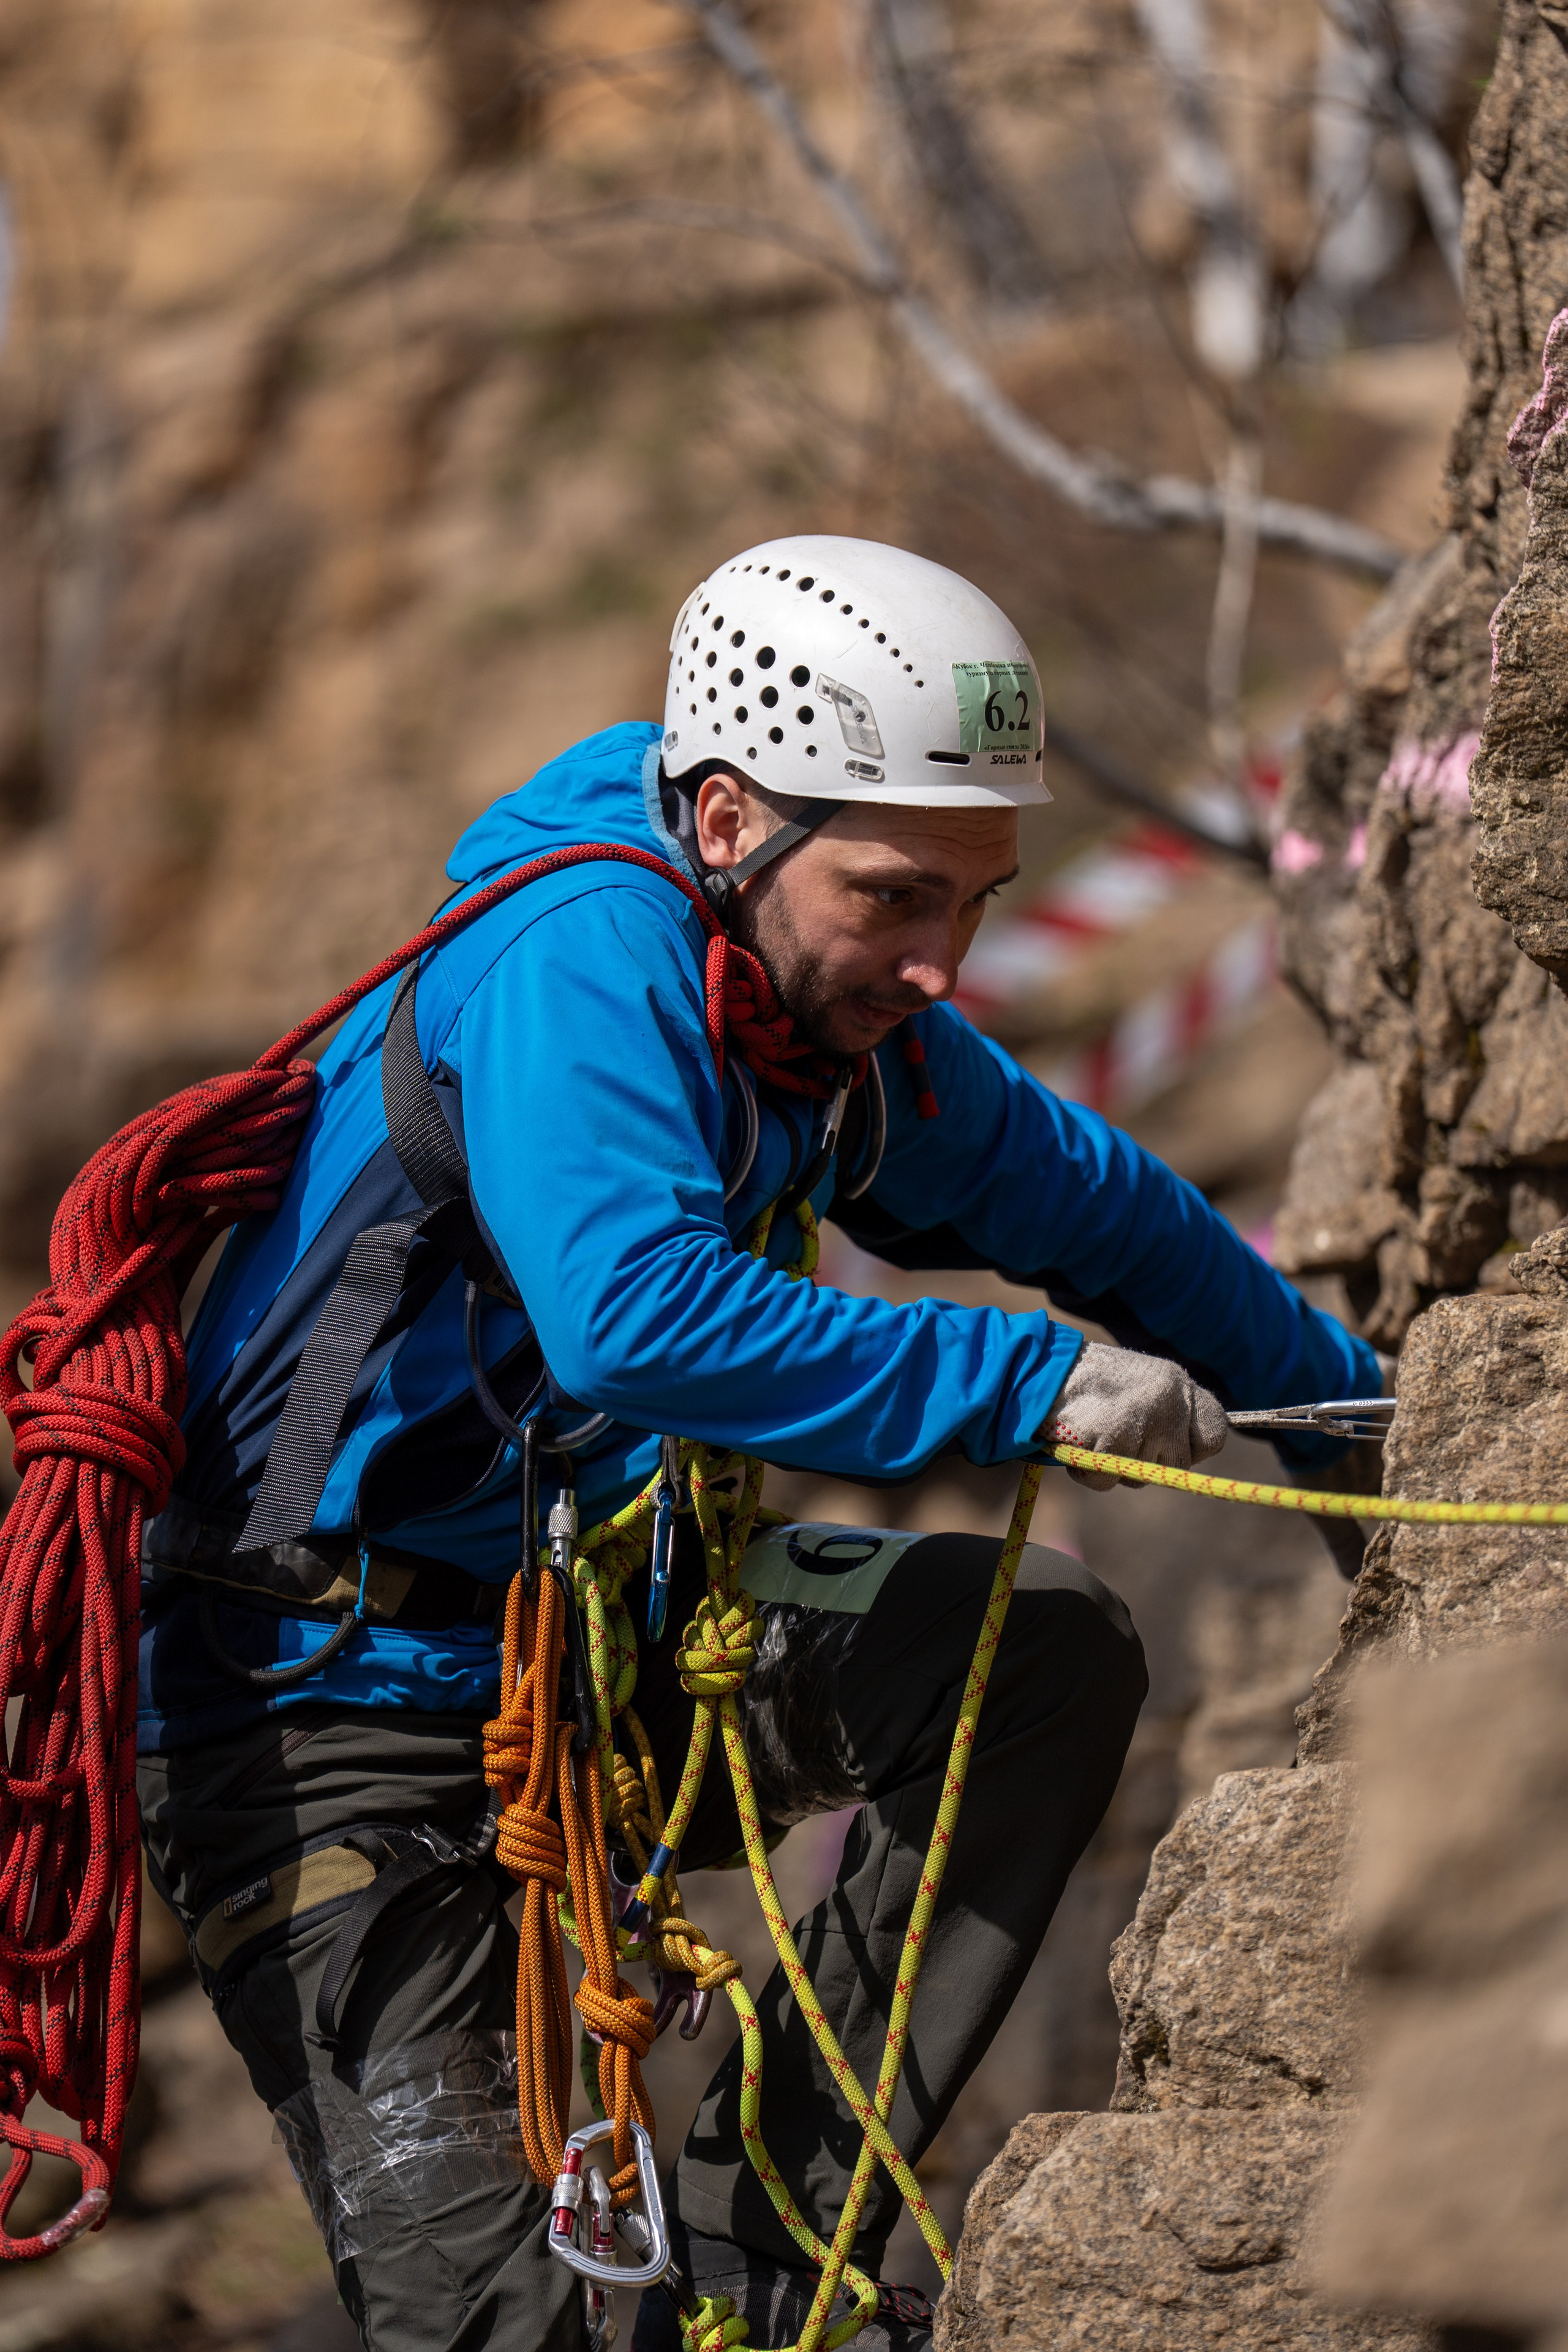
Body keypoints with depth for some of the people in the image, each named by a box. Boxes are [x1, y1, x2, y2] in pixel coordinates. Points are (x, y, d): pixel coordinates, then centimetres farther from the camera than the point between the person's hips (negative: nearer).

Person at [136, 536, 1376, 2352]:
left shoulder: (846, 1014, 0)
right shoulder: (577, 957, -24)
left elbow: (1093, 1206, 16)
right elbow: (640, 1315, -40)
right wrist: (1030, 1383, -36)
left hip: (586, 1655, 8)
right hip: (332, 1717, -8)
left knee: (1041, 1645, -12)